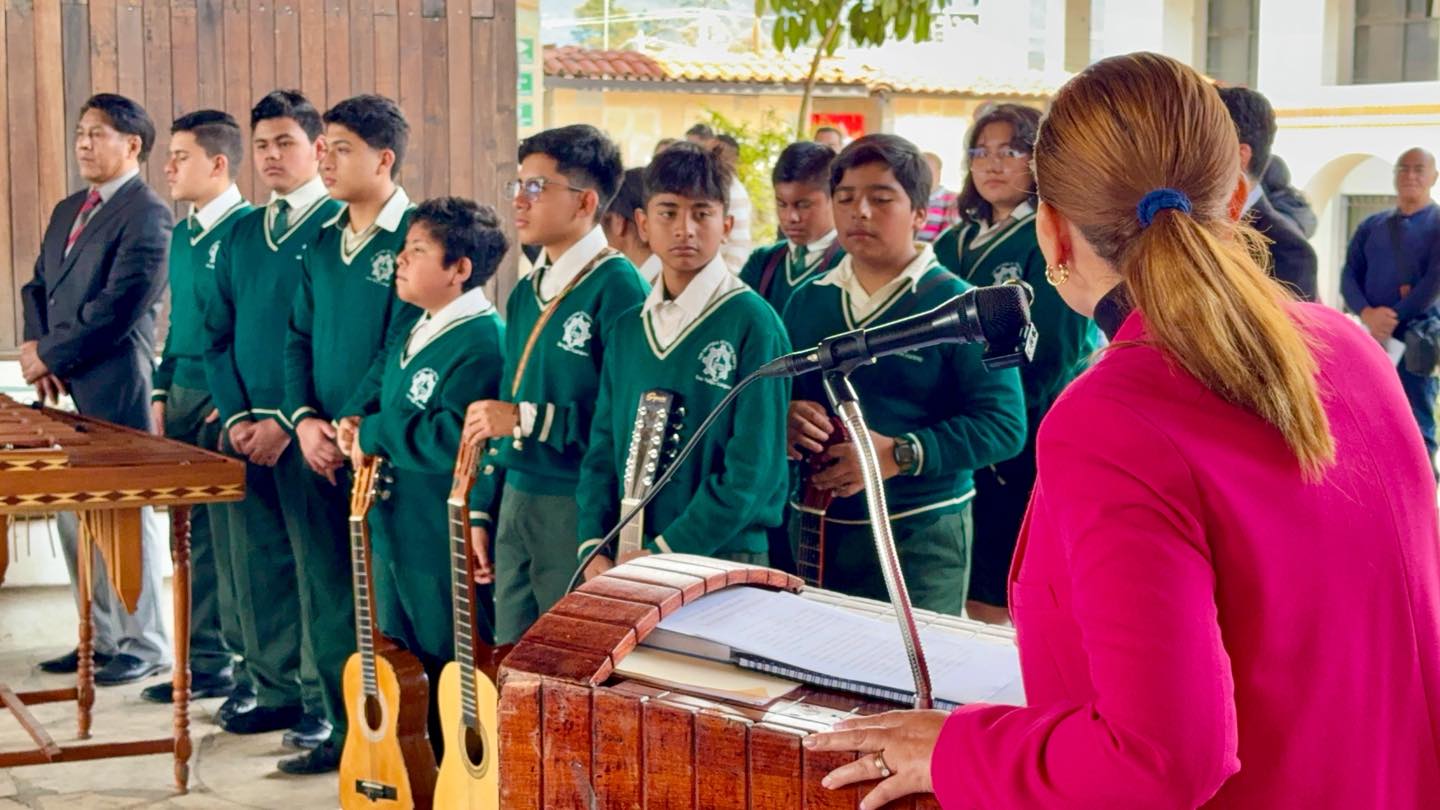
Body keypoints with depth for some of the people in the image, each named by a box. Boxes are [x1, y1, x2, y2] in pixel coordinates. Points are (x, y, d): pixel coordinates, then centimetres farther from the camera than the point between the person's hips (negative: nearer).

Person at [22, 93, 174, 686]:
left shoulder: (147, 214, -10)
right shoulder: (67, 211, 18)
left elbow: (118, 309, -18)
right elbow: (38, 287, 18)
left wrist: (50, 355, -12)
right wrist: (35, 348, -1)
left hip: (115, 392, -9)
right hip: (66, 391, 9)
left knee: (126, 516, -2)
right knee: (74, 516, 12)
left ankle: (144, 646, 7)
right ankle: (101, 638, 22)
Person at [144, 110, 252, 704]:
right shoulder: (182, 235, 15)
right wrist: (161, 393, 14)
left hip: (228, 403, -8)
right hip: (182, 398, 8)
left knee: (230, 535, -2)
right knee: (193, 535, 11)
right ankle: (205, 661, 18)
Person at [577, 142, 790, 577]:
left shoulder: (753, 322, -9)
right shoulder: (628, 328, 9)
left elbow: (753, 468, -14)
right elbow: (604, 446, 9)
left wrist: (665, 552, -17)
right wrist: (593, 547, -5)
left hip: (722, 558, -5)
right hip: (625, 562, 5)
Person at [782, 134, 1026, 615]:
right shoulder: (808, 300, 10)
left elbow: (1004, 425, -13)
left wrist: (900, 455, -22)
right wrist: (785, 416, -7)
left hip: (919, 535, -4)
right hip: (812, 526, 5)